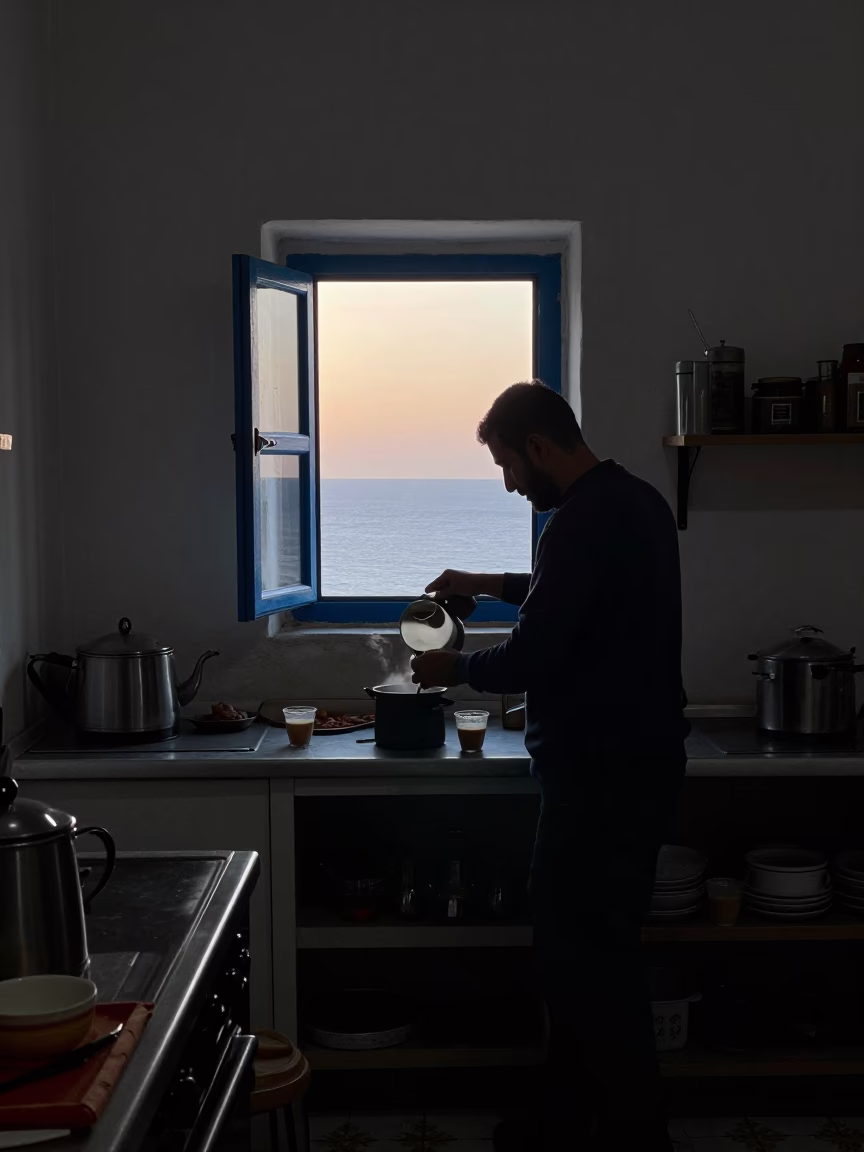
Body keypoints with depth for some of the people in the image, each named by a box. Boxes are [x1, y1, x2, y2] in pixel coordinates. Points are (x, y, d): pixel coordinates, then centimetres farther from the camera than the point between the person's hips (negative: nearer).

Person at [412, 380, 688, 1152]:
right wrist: (497, 586, 24)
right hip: (637, 760, 10)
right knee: (580, 947, 16)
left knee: (589, 955, 0)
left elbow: (530, 661, -20)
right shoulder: (635, 500, 11)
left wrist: (456, 668, -2)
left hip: (602, 775, -10)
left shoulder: (583, 522, -20)